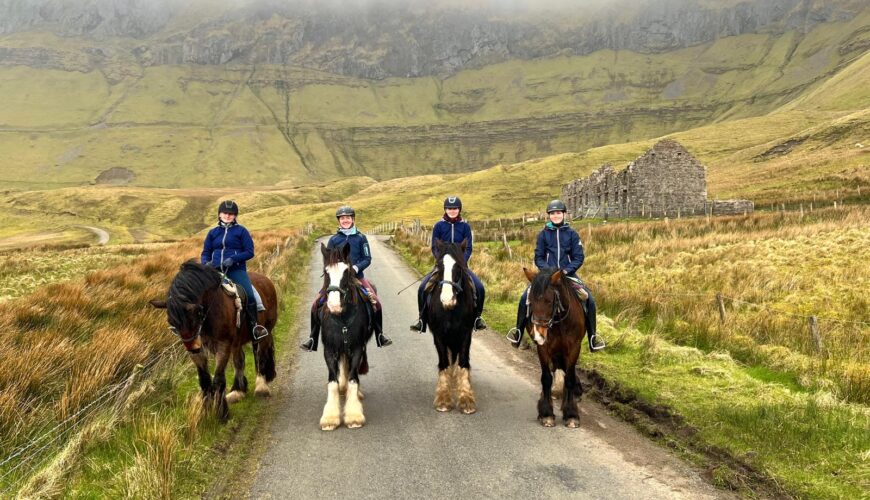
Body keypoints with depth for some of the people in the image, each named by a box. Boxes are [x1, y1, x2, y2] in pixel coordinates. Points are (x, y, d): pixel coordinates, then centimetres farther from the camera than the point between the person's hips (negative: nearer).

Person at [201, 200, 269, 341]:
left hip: (236, 269, -3)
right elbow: (205, 252, 18)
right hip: (215, 270, 3)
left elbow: (249, 252, 1)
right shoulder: (213, 232, 17)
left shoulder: (241, 231, 6)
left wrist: (233, 259, -15)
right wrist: (205, 263, -6)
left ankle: (254, 325, -8)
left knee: (249, 295, -24)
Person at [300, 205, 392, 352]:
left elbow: (367, 259, 0)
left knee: (375, 302, -17)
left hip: (357, 276, -1)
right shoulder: (334, 239, 5)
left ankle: (380, 335, 3)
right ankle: (312, 339, 2)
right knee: (316, 304, -13)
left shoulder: (361, 238, 3)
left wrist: (356, 267, -17)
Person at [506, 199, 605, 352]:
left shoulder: (572, 234, 2)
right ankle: (519, 331, -2)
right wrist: (549, 270, -15)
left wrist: (566, 271, -16)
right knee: (525, 297, -19)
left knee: (589, 300, -17)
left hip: (568, 274, 0)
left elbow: (579, 258, -1)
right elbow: (538, 258, 3)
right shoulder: (543, 234, 3)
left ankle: (592, 338, -4)